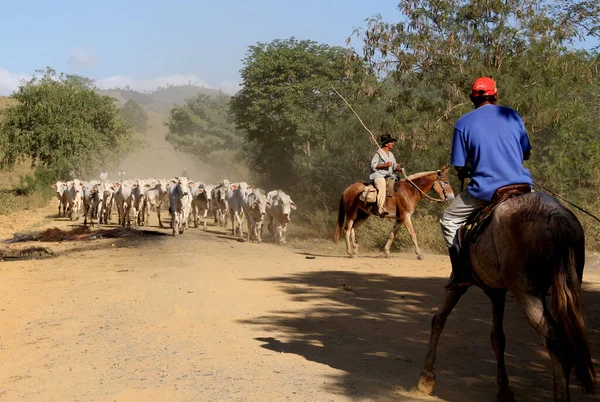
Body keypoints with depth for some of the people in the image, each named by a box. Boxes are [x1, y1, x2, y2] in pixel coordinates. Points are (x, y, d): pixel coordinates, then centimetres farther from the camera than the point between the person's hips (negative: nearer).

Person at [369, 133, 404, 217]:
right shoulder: (378, 153, -4)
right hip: (378, 176, -9)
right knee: (382, 186, -35)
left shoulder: (390, 154, 20)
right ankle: (381, 209, -47)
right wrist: (385, 164, -19)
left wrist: (399, 168, -1)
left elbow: (394, 165, 22)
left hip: (389, 176, 9)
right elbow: (373, 165, -12)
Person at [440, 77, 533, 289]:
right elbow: (527, 154, 15)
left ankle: (461, 273, 10)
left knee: (449, 220, 19)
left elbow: (459, 167, 0)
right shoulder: (513, 115, 8)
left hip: (485, 190, -2)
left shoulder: (463, 123, 1)